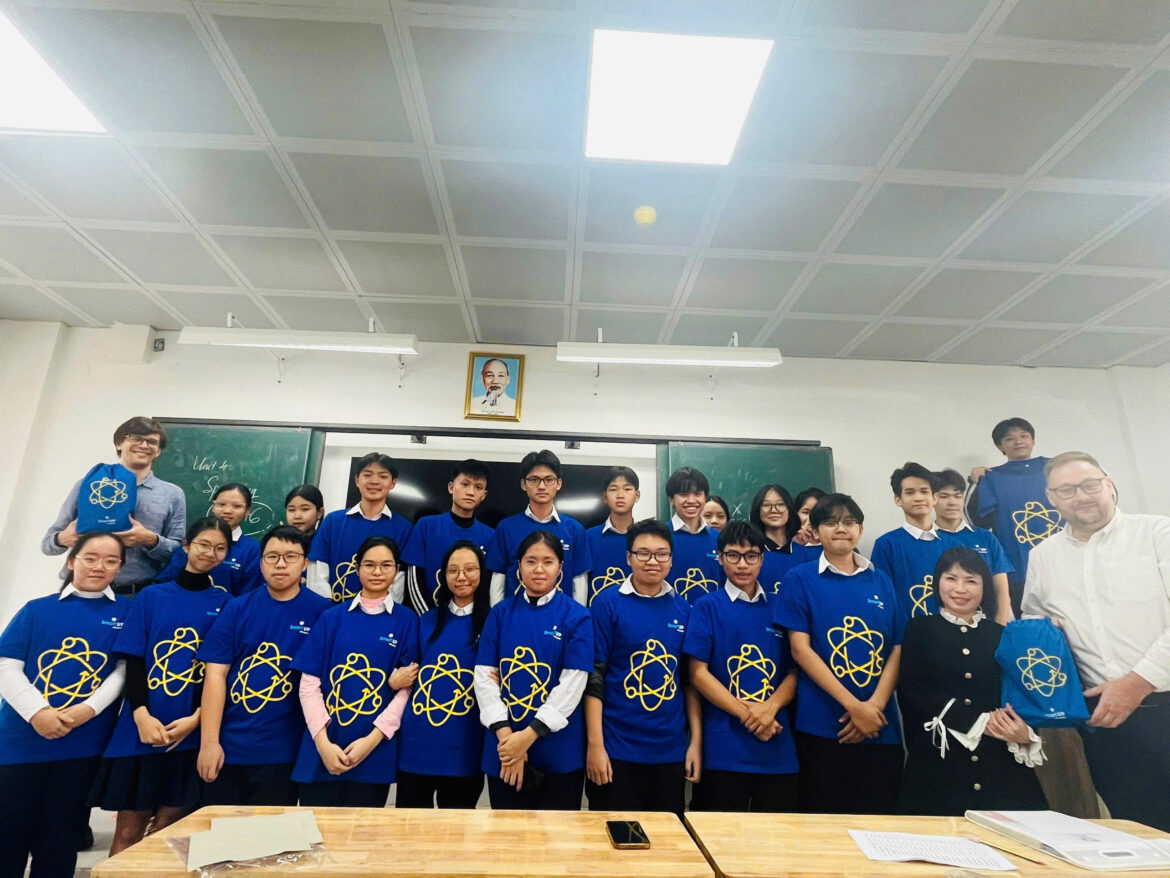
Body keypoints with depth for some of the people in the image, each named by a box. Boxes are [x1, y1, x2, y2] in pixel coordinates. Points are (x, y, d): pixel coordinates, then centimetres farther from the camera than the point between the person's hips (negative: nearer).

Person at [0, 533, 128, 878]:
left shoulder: (126, 613, 3)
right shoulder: (37, 609, 5)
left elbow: (125, 670, -1)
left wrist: (89, 709, -16)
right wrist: (36, 712, -16)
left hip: (83, 745, -1)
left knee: (59, 843, 11)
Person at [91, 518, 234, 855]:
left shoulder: (226, 604, 3)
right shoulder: (151, 596, 6)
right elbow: (133, 661, 2)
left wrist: (195, 718, -11)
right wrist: (141, 714, -11)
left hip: (191, 733, -1)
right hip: (141, 729, 1)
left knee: (167, 828, 8)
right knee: (128, 828, 9)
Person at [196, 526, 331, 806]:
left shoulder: (321, 611, -6)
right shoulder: (237, 608, 0)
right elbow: (215, 674, -3)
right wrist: (209, 742, -7)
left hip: (283, 750, -2)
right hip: (228, 745, 2)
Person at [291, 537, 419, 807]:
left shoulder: (407, 621, 0)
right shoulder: (332, 617, 4)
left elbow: (407, 688, -3)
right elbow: (309, 684, 0)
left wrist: (372, 739, -12)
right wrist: (323, 744, -9)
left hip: (375, 755, -1)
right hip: (320, 754, 1)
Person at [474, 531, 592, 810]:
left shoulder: (576, 616, -6)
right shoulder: (500, 613, 2)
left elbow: (573, 684, -12)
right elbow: (484, 675, -2)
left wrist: (529, 735, -15)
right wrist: (505, 734, -12)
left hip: (559, 752, -2)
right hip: (504, 749, 2)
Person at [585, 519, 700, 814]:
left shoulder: (683, 609, 4)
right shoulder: (608, 603, -7)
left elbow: (691, 681, 8)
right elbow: (594, 678, -8)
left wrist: (696, 741, 5)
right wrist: (595, 744, -10)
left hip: (672, 750, 4)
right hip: (617, 748, -3)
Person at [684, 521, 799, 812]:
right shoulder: (707, 606, -1)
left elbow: (793, 672, 7)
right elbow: (699, 673, -6)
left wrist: (770, 707, -11)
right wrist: (746, 713, -13)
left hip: (777, 745, 3)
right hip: (724, 746, -3)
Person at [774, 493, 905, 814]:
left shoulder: (881, 581, 8)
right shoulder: (800, 579, -2)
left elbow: (898, 649, 5)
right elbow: (800, 649, -8)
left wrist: (875, 705, -9)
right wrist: (854, 706, -13)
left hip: (881, 727, 3)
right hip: (822, 726, -3)